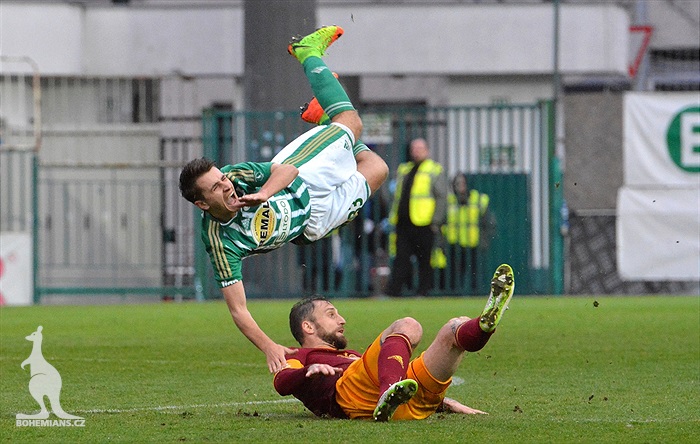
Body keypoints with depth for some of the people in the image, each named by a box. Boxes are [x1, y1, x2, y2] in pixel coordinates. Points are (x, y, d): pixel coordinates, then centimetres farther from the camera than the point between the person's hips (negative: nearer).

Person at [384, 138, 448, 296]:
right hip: (403, 223, 5)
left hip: (424, 224, -5)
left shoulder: (435, 171, 4)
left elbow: (441, 197, -2)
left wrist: (436, 221, -10)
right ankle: (392, 291, -6)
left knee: (425, 260, 1)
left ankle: (423, 292, 7)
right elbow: (397, 196, 25)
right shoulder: (403, 170, 21)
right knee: (400, 258, -1)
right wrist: (393, 217, 15)